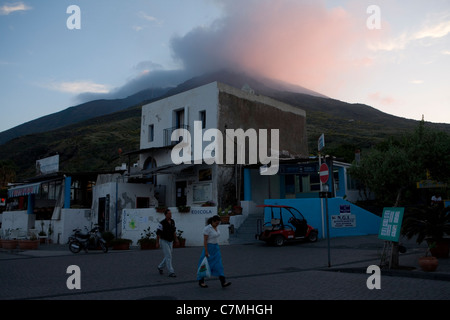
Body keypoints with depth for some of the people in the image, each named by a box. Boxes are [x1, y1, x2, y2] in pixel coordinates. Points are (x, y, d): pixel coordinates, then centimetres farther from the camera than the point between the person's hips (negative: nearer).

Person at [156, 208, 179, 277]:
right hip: (164, 241, -7)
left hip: (170, 242, 7)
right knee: (168, 256, -12)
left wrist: (176, 239, 4)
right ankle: (171, 272, -8)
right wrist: (157, 243, -12)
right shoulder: (162, 223, -18)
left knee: (168, 256, 12)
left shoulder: (172, 221, 2)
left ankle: (160, 267, 34)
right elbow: (158, 233, -12)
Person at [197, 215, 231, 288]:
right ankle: (201, 281, 20)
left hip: (216, 248, 7)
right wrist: (206, 251, -21)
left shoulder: (215, 227, 8)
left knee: (218, 265, -1)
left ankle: (223, 282, -6)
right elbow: (205, 240, -19)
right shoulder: (207, 228, -17)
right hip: (208, 248, -7)